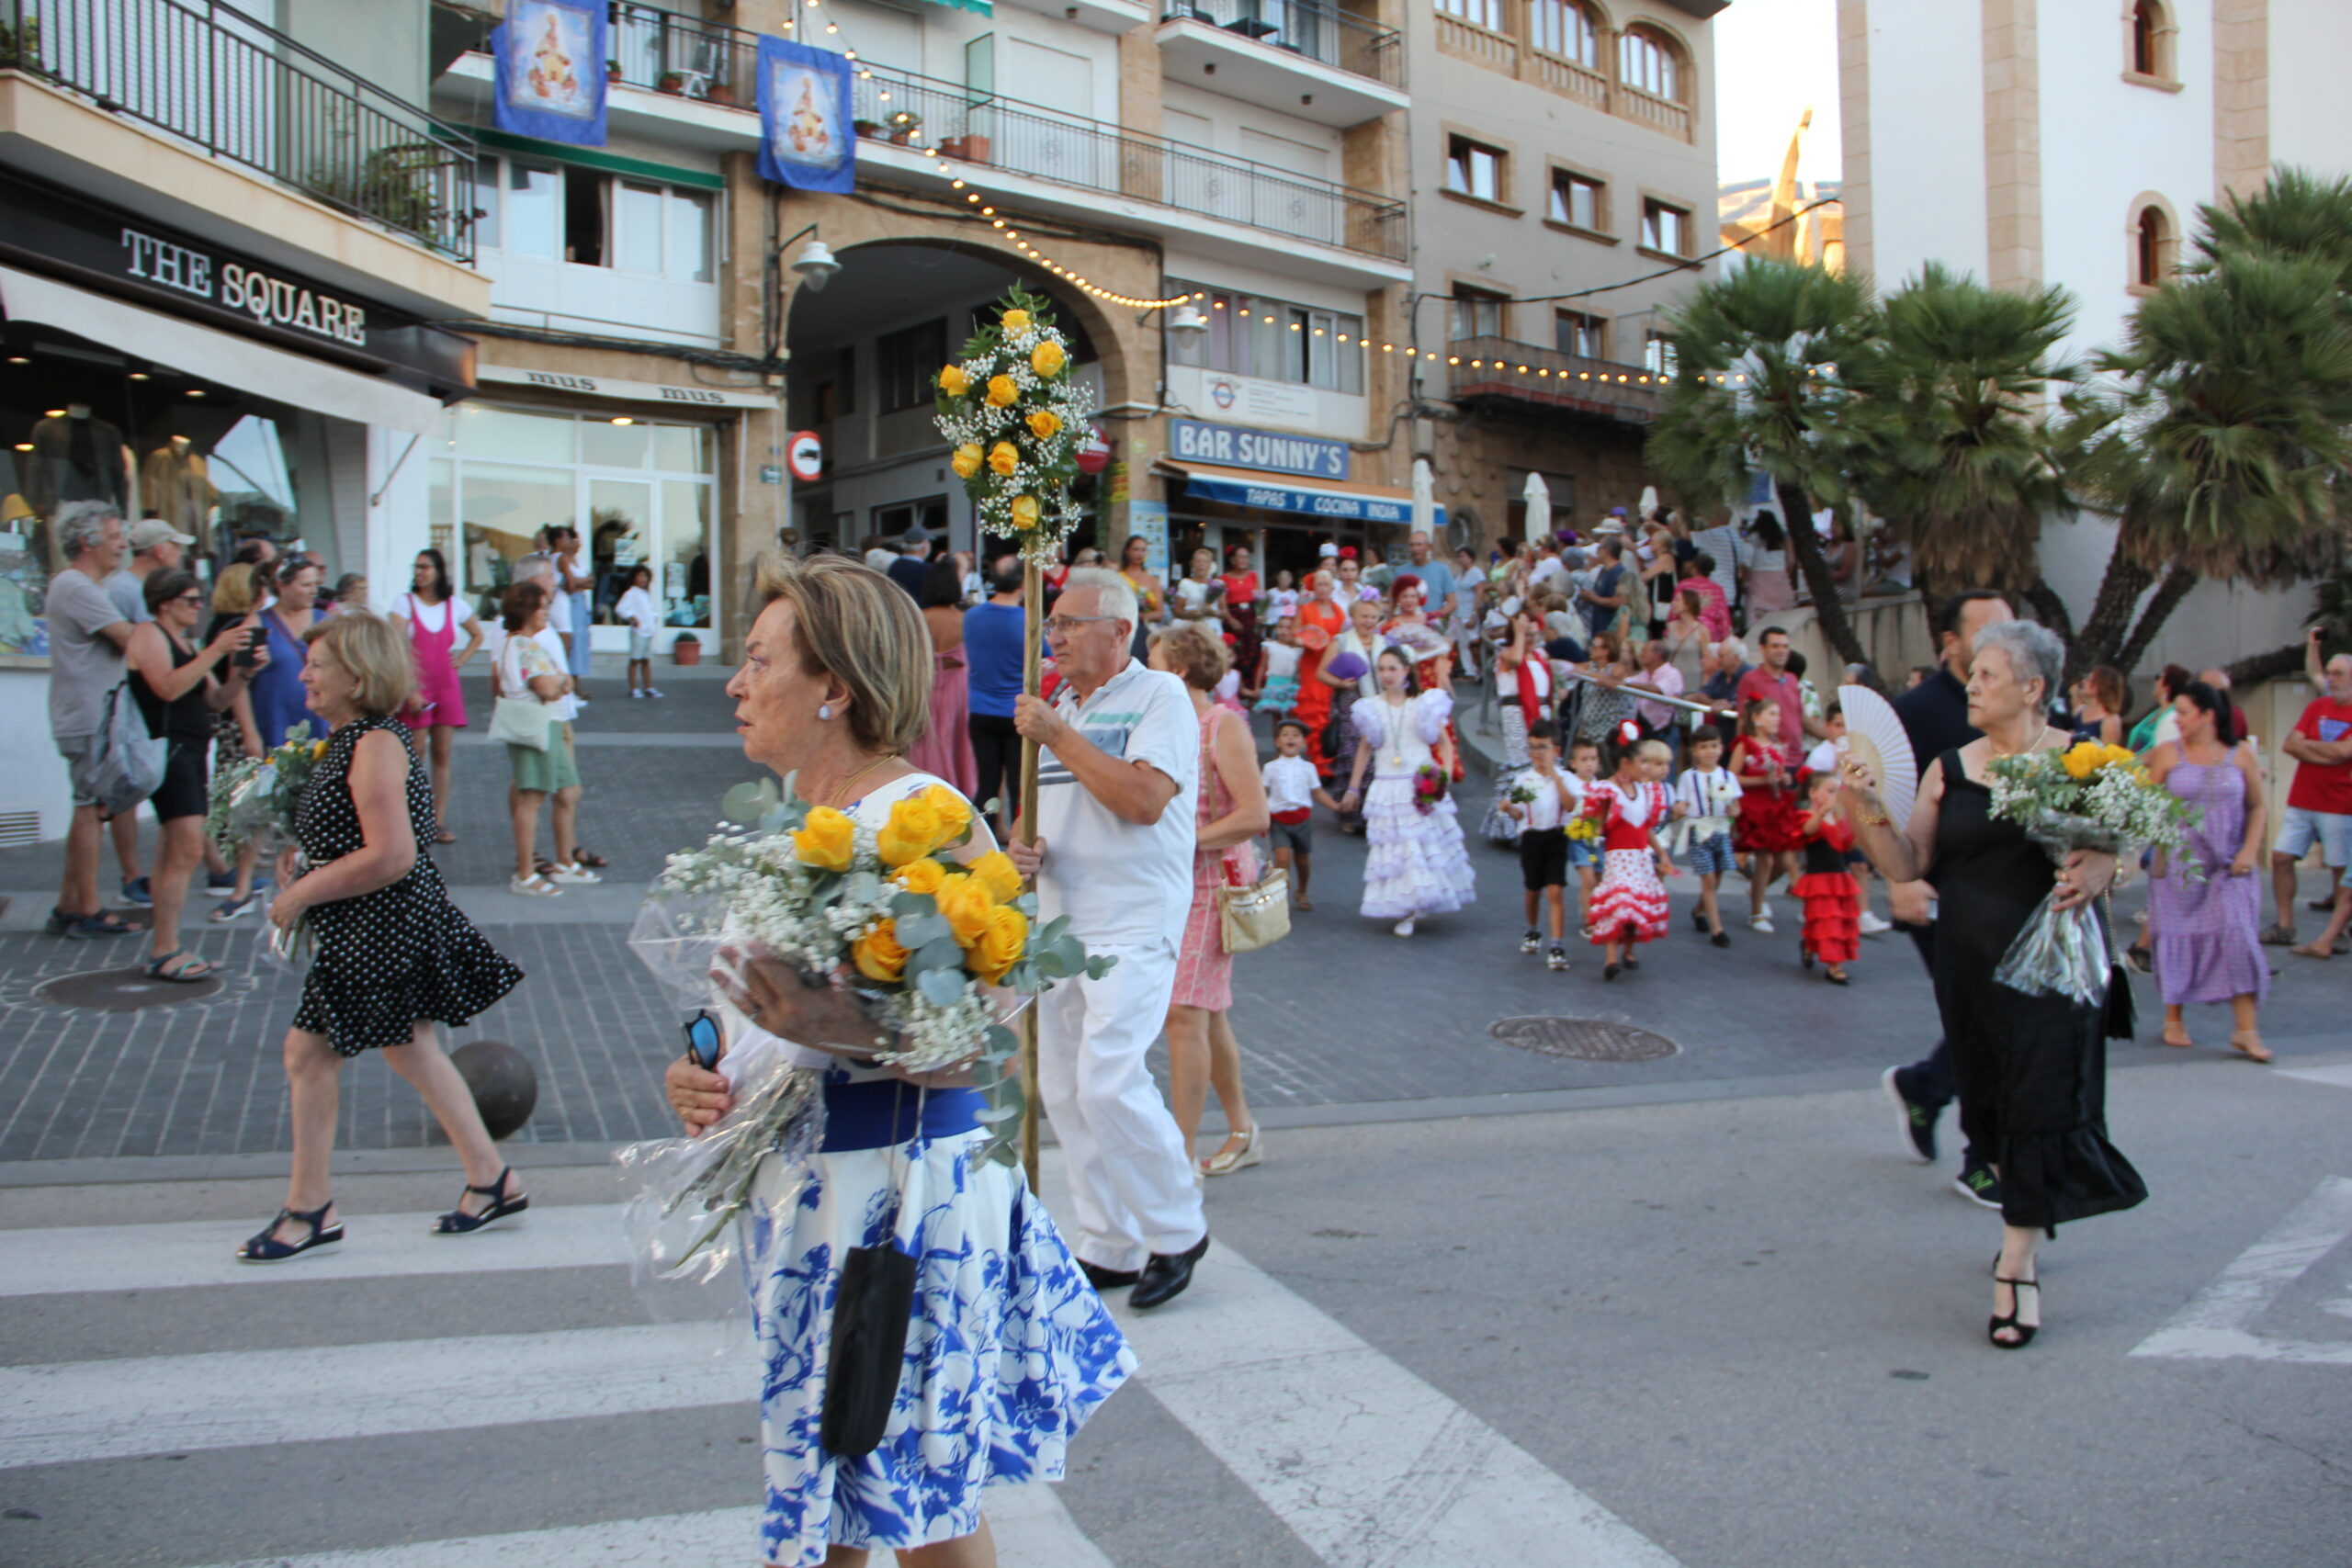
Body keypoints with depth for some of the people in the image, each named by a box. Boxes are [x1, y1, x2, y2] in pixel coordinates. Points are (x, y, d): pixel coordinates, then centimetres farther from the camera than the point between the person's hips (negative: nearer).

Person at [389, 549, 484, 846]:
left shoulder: (455, 605, 8)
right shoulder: (405, 602, -2)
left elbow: (477, 635, 25)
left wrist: (462, 658, 7)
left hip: (446, 686, 3)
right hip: (415, 685, -3)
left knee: (442, 755, 4)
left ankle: (440, 822, 9)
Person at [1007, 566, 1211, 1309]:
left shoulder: (1160, 696, -7)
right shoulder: (1059, 704, 17)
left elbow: (1145, 799, -21)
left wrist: (1058, 737, -14)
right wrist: (1025, 846, 2)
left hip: (1133, 923, -8)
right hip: (1061, 920, 8)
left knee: (1109, 1081, -17)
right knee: (1064, 1090, 10)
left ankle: (1177, 1230, 5)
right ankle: (1108, 1249, 23)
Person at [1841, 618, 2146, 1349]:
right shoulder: (1949, 768, 6)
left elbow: (2112, 844, 4)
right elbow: (1908, 864, 2)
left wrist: (2093, 875, -18)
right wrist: (1868, 811, -14)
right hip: (1970, 960, 3)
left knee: (2040, 1103, -6)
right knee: (1991, 1105, 13)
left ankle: (2016, 1265, 1)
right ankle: (2032, 1214, 39)